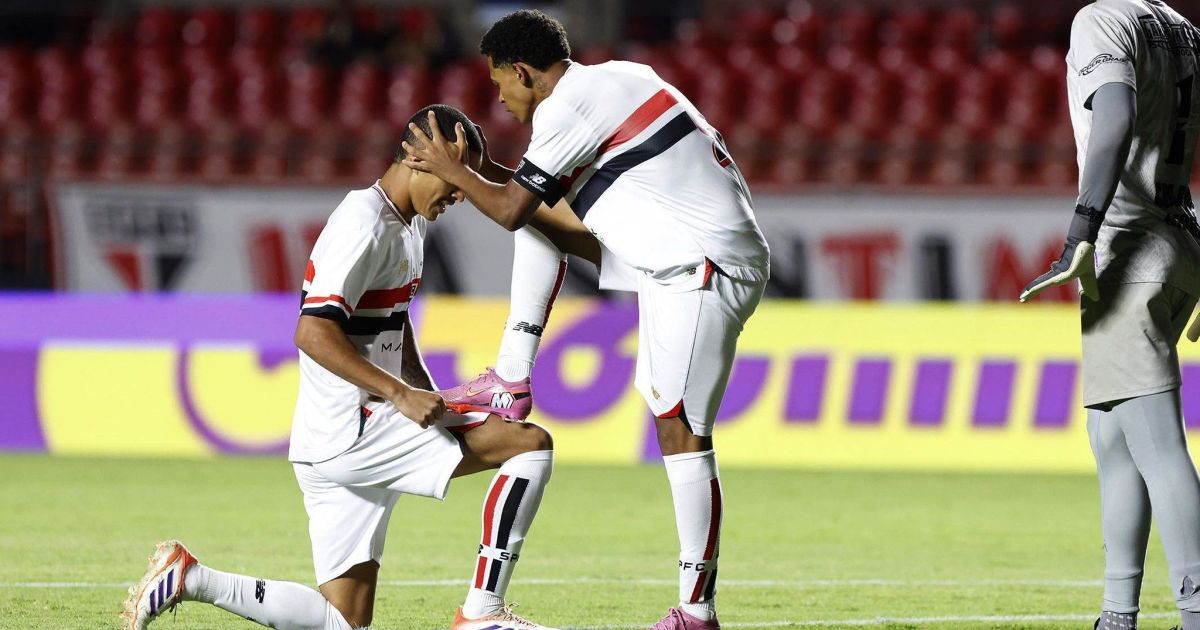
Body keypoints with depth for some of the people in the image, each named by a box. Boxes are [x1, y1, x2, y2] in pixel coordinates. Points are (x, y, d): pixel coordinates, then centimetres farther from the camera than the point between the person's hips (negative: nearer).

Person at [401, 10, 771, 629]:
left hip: (704, 276, -10)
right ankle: (511, 382, 13)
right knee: (541, 216, 14)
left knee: (681, 432, -8)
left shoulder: (566, 107, -12)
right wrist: (479, 170, 25)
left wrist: (448, 168, 9)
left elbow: (509, 209, -6)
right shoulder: (621, 78, 17)